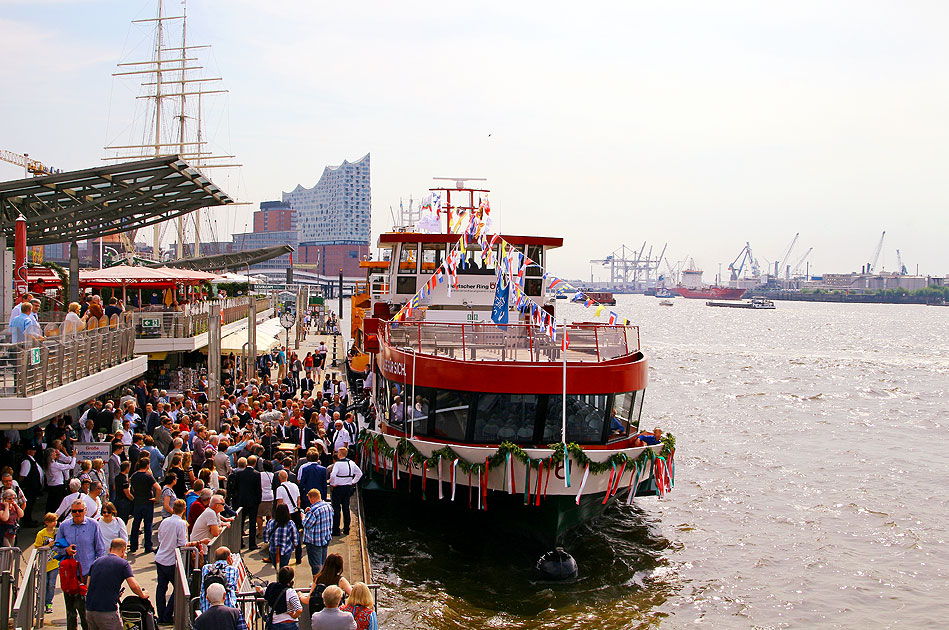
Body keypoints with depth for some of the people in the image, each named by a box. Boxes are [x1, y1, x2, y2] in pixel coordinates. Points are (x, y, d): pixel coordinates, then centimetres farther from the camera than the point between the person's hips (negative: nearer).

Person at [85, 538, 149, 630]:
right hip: (107, 611, -6)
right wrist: (142, 595, 10)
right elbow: (134, 586, -10)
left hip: (89, 609, 6)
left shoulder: (96, 562, 15)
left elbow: (89, 585, 17)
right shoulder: (123, 563, -2)